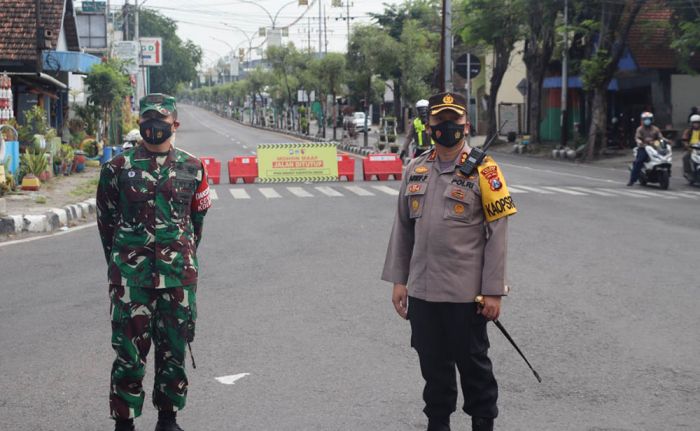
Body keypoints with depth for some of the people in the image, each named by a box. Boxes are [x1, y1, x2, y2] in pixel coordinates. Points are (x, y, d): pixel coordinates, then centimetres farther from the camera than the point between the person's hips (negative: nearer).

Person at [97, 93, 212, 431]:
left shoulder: (192, 168, 6)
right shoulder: (118, 167, 1)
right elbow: (106, 220, 8)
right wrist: (120, 262, 8)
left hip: (179, 274, 2)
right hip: (130, 274, -2)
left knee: (174, 347, 8)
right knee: (129, 348, -1)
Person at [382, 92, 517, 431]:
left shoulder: (483, 171, -7)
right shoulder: (416, 170, 8)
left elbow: (497, 234, -8)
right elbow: (403, 228, 12)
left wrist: (493, 292, -11)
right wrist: (398, 280, 9)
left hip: (465, 293, -4)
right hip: (422, 290, 4)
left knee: (473, 363, 8)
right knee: (433, 365, 15)